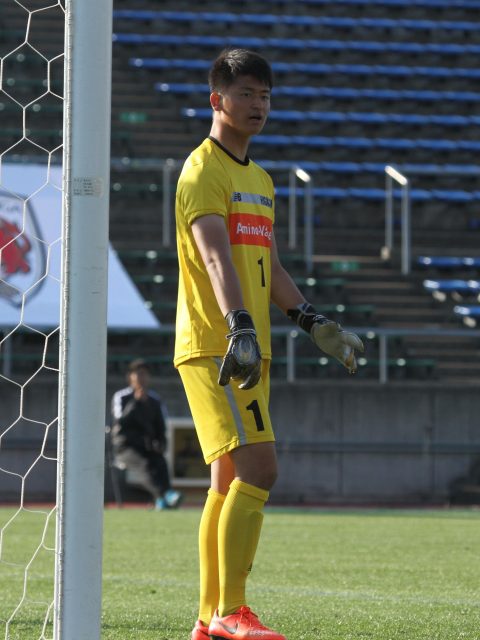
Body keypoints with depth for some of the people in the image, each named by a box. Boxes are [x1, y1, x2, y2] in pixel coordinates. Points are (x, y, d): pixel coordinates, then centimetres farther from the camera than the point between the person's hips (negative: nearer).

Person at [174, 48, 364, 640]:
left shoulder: (259, 179, 22)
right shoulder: (204, 170, -8)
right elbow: (215, 257, -22)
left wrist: (313, 323, 16)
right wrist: (240, 327, -35)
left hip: (249, 351, 9)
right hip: (215, 347, -9)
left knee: (230, 481, 9)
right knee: (256, 469, -17)